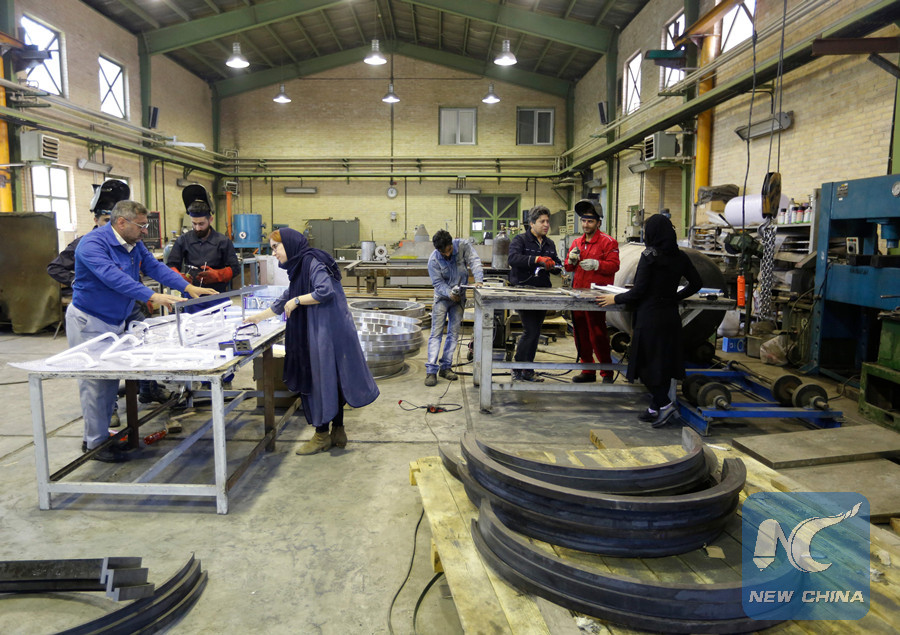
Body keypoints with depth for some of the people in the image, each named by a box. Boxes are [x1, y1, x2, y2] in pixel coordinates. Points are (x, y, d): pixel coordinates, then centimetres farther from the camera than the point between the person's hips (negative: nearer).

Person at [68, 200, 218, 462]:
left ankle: (97, 436, 25)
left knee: (111, 380, 13)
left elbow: (155, 267, 1)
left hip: (115, 322, 9)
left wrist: (188, 287, -11)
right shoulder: (93, 244, -22)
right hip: (89, 322, -8)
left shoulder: (134, 245, 5)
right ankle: (95, 444, 9)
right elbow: (113, 277, -35)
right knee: (95, 383, -2)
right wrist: (152, 297, -44)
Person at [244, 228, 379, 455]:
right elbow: (285, 301, 27)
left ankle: (322, 436, 10)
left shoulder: (312, 261, -12)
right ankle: (338, 432, 21)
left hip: (327, 331, -9)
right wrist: (258, 317, 31)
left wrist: (297, 300, -14)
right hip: (315, 332, 9)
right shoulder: (298, 268, 17)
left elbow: (325, 291, -26)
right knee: (329, 381, 12)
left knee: (323, 380, -1)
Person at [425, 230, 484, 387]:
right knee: (436, 333, -8)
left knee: (454, 333, 6)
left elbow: (474, 261, -21)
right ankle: (431, 370, -9)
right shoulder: (433, 260, -18)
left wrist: (478, 280, -37)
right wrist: (449, 293, -34)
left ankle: (445, 367, 15)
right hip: (442, 297, -2)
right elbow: (438, 283, -16)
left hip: (459, 297, 3)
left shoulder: (463, 246, -15)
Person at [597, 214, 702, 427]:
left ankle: (664, 404, -3)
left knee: (648, 362, 3)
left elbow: (638, 291, -14)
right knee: (664, 361, 11)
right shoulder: (680, 256, 5)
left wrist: (615, 299, -1)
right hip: (671, 316, 7)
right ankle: (656, 407, 18)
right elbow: (696, 284, 13)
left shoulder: (649, 257, -13)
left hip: (650, 317, -7)